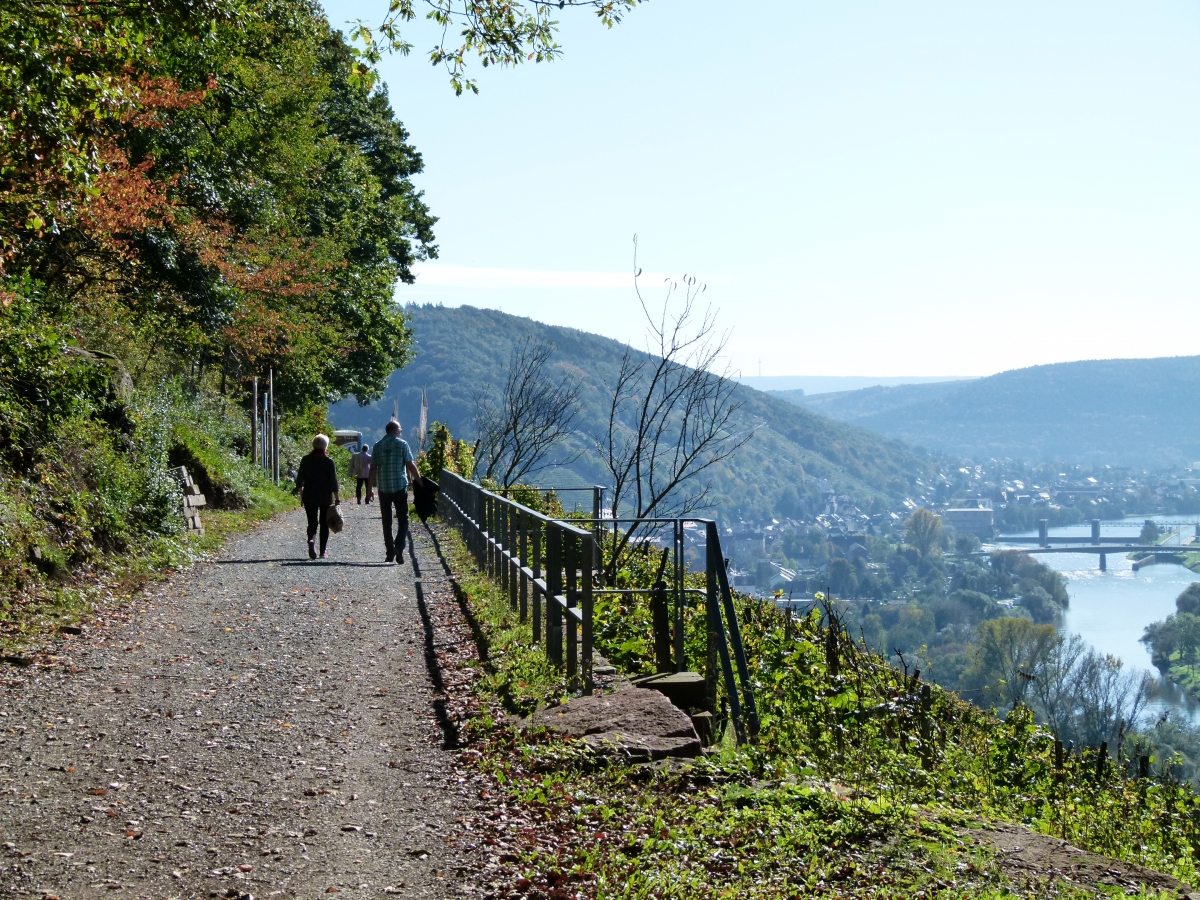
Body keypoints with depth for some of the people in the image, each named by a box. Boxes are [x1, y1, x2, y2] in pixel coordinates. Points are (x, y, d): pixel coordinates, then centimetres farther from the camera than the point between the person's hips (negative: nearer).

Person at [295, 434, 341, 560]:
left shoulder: (306, 460, -1)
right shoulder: (329, 462, -9)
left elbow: (299, 480, 4)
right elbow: (334, 483, -10)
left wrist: (301, 495, 15)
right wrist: (337, 498, -4)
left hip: (309, 497, 2)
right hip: (326, 498, -2)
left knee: (312, 522, 8)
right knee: (324, 524, 10)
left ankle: (311, 540, -22)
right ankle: (323, 552, 10)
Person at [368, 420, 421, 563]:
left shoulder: (378, 446, 5)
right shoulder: (402, 444, -3)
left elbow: (373, 468, 4)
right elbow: (410, 465, -6)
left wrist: (370, 487, 8)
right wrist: (420, 481, 1)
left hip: (383, 488, 3)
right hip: (400, 487, -3)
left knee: (387, 521, 10)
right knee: (403, 519, 4)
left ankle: (390, 552, 10)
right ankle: (399, 547, -16)